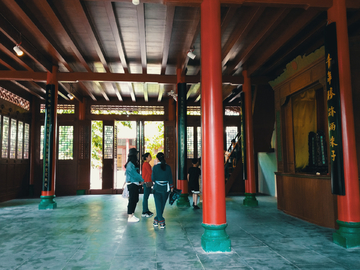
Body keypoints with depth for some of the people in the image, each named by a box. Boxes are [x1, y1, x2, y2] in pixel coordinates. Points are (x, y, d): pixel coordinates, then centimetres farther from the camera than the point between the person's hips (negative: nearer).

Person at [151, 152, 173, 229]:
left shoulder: (155, 167, -9)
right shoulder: (168, 167, -1)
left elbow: (153, 178, -7)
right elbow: (170, 178, 1)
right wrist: (171, 187, 10)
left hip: (157, 188, -2)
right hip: (165, 188, 3)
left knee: (158, 205, 3)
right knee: (162, 205, 14)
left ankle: (161, 222, -2)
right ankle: (156, 220, 25)